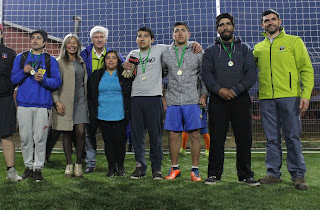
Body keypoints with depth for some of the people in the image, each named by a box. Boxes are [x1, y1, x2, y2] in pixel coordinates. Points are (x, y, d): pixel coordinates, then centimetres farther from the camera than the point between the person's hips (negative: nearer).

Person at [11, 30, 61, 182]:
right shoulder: (20, 58, 14)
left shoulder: (50, 60, 9)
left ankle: (38, 168, 9)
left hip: (42, 105, -1)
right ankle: (28, 166, 19)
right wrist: (23, 72, -8)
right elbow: (13, 80, 10)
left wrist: (43, 79, -15)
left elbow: (57, 82, 2)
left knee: (40, 138, -2)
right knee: (25, 137, 4)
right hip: (23, 104, 2)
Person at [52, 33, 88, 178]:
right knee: (67, 133, 1)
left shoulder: (82, 62, 17)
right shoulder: (59, 62, 5)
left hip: (80, 101, 3)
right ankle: (69, 164, 12)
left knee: (80, 132, -8)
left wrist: (86, 100, 16)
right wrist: (57, 101, -11)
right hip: (65, 102, -2)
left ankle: (79, 163, 6)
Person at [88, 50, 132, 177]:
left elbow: (130, 94, 6)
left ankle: (120, 166, 17)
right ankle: (111, 167, 17)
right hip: (103, 115, 2)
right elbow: (90, 95, 16)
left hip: (120, 115, -2)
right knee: (108, 141, 5)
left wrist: (128, 111, -1)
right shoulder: (96, 76, 12)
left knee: (120, 141, -1)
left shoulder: (125, 75, 5)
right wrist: (93, 111, 9)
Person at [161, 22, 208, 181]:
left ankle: (195, 170, 11)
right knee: (173, 135, 4)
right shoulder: (166, 53, 11)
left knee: (194, 135, -1)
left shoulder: (197, 52, 6)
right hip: (173, 101, 2)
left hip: (193, 100, -1)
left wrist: (204, 94, -2)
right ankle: (174, 168, 18)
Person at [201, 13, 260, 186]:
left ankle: (246, 175, 14)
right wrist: (219, 89, -15)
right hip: (217, 100, 0)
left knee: (244, 138, 2)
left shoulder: (245, 49, 14)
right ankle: (214, 174, 12)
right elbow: (206, 74, 1)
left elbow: (252, 74, 3)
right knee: (216, 138, 1)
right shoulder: (211, 51, 14)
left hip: (241, 99, 1)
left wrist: (235, 90, -11)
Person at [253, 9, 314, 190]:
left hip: (289, 97, -3)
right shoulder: (258, 48, 16)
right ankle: (274, 173, 17)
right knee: (272, 138, 8)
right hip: (266, 98, 3)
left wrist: (306, 94, -9)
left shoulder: (294, 41, 7)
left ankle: (298, 175, 9)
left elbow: (306, 70, 2)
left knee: (293, 137, -1)